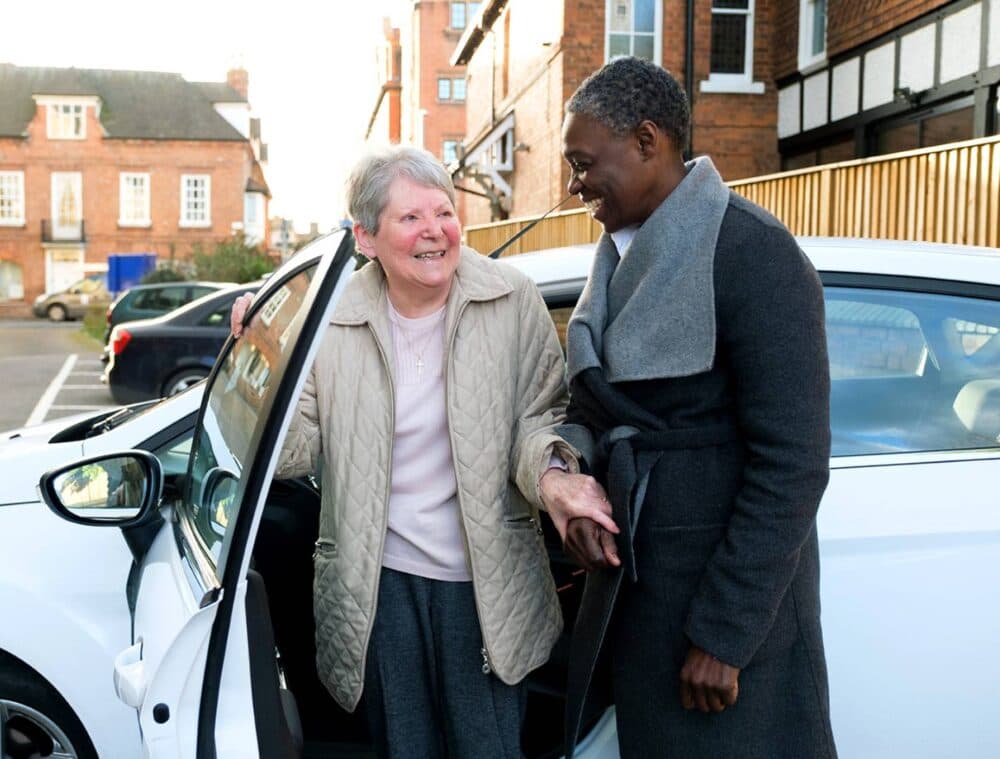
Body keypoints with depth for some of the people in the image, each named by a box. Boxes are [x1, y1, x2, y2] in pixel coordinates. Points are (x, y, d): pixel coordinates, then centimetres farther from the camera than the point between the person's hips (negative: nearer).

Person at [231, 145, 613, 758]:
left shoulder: (513, 301, -7)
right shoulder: (332, 320, -4)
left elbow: (540, 413, -3)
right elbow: (295, 452, -2)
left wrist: (552, 474, -24)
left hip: (486, 583, -1)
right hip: (378, 580, 1)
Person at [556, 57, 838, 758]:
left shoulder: (751, 252, -18)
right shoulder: (622, 253, 7)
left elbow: (792, 464, -21)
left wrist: (725, 636, -20)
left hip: (730, 582, -7)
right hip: (627, 564, 8)